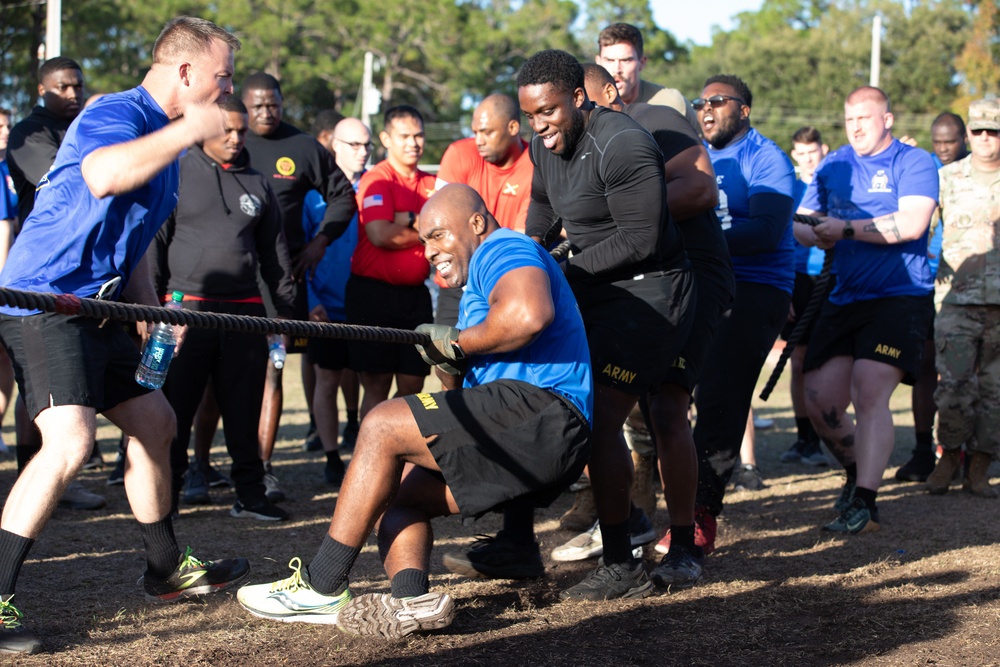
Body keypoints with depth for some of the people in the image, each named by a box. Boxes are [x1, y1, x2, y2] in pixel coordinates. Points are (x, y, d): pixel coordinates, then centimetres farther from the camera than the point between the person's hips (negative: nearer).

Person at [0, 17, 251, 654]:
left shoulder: (163, 133, 19)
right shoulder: (115, 112, -13)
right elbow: (102, 176, -38)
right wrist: (190, 129, -29)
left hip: (95, 310, 11)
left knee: (155, 421, 19)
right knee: (70, 441, -24)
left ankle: (167, 568, 36)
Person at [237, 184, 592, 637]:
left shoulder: (503, 250, -2)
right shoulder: (482, 279, 31)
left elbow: (530, 314, -28)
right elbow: (466, 399, 27)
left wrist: (459, 343, -12)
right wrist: (447, 366, 5)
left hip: (544, 412, -11)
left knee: (383, 427, -14)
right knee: (396, 490, 9)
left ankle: (322, 587, -11)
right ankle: (410, 600, -17)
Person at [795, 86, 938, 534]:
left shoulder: (914, 162, -2)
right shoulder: (833, 165, 16)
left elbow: (910, 224, -17)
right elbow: (801, 224, 16)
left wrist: (846, 228, -14)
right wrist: (816, 233, -7)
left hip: (900, 297, -6)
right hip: (844, 299, 6)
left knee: (869, 391, -20)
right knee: (820, 401, 1)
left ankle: (865, 504, -19)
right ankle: (858, 474, 27)